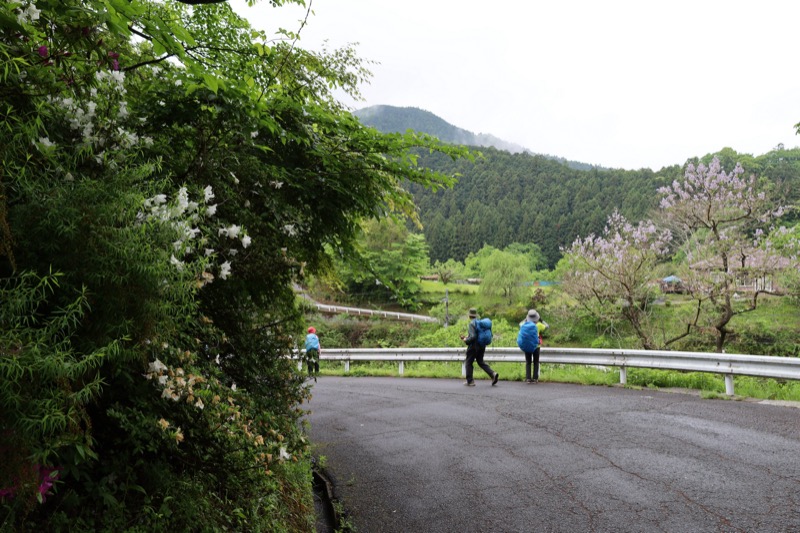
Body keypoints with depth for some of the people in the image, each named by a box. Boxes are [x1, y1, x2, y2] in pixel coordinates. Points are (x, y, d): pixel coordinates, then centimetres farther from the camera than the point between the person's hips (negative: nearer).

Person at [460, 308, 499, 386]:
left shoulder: (471, 324, -17)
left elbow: (473, 337, -25)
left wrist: (466, 340, -6)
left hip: (473, 346, -7)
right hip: (482, 346, 7)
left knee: (469, 363, 7)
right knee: (481, 362, 15)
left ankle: (470, 381, 11)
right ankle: (493, 374, -2)